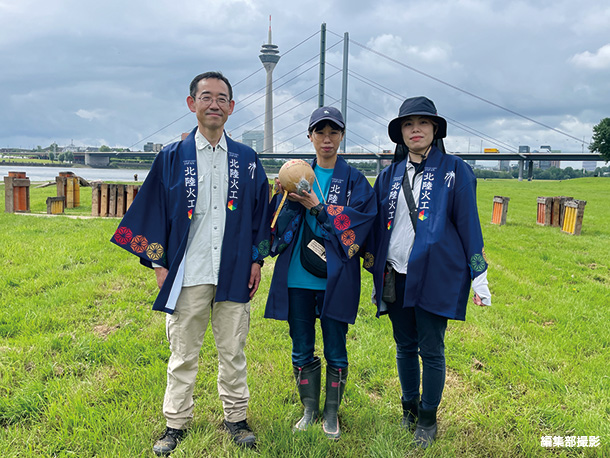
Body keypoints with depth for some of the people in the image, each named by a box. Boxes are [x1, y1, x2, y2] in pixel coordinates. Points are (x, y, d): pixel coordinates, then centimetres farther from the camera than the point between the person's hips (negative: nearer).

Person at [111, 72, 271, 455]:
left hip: (233, 273, 1)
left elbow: (260, 213, 11)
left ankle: (236, 417, 27)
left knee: (233, 350, 11)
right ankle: (176, 423, 25)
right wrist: (159, 263, 1)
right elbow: (155, 212, 4)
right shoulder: (172, 158, 2)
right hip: (187, 275, -1)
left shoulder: (247, 160, 6)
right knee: (183, 353, 9)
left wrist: (257, 259, 7)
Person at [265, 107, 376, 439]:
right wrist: (288, 200, -13)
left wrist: (316, 207, -15)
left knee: (335, 351, 7)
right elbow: (281, 227, 4)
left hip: (334, 280, -2)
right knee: (302, 350, 12)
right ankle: (309, 409, 30)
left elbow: (355, 226, -11)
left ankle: (332, 412, 26)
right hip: (297, 278, 3)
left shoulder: (355, 181, 2)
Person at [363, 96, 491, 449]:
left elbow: (468, 222, -2)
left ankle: (428, 419, 23)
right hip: (395, 276, 4)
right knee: (405, 347, 14)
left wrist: (479, 276, -4)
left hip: (435, 275, -3)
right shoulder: (390, 175, 10)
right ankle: (409, 409, 33)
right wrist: (376, 275, 14)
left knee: (431, 350, 4)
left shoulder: (455, 170, -1)